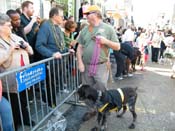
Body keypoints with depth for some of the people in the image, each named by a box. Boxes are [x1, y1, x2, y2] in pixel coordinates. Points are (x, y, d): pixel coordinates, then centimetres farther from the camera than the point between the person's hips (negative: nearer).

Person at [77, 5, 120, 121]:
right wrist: (80, 62, 0)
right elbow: (80, 47, 10)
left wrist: (106, 41, -16)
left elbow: (117, 47, 1)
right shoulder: (85, 29, 9)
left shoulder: (108, 28, 0)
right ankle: (91, 110, 33)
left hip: (101, 66, -4)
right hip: (86, 66, 4)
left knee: (102, 91, 3)